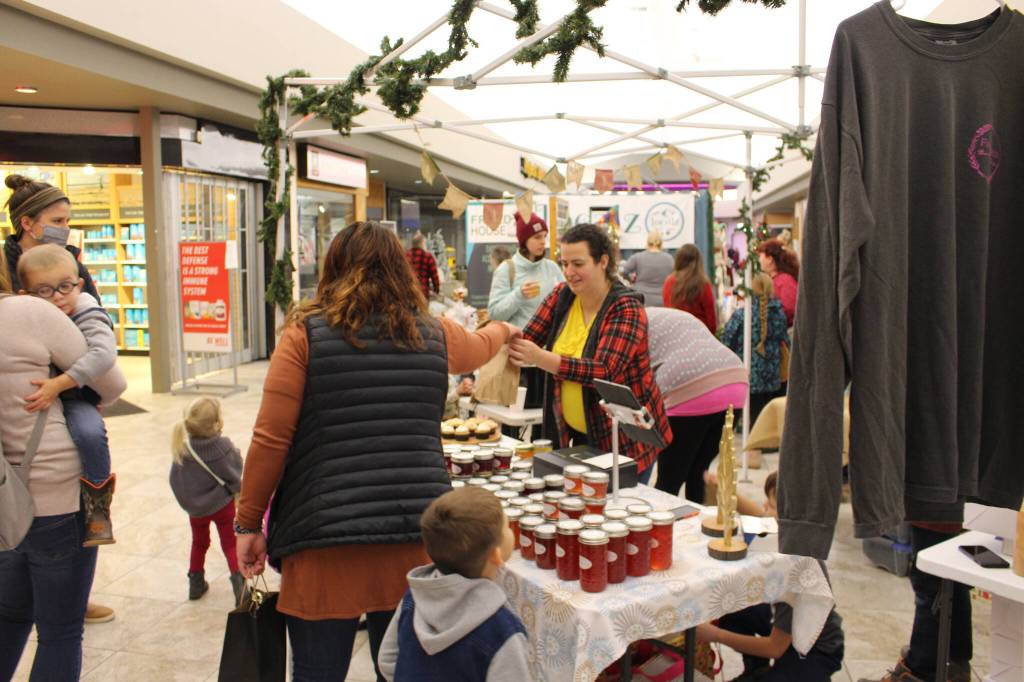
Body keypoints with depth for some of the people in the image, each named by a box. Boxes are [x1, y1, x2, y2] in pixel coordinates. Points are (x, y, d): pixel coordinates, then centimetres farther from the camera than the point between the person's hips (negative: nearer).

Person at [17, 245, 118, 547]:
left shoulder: (87, 316, -15)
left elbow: (103, 354, -31)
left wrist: (58, 384, -36)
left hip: (74, 397, -6)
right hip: (34, 398, 6)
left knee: (89, 432, -33)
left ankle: (98, 504, -13)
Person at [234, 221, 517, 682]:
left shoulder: (305, 334, -1)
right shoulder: (435, 335, 8)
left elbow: (270, 440, -5)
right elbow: (479, 346, 31)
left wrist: (249, 524, 6)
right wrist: (503, 329, 54)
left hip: (326, 539, -3)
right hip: (416, 536, 3)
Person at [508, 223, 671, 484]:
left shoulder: (627, 309, -18)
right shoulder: (562, 295, 0)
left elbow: (604, 372, -30)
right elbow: (528, 339, -2)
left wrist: (540, 358, -40)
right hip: (576, 434, 5)